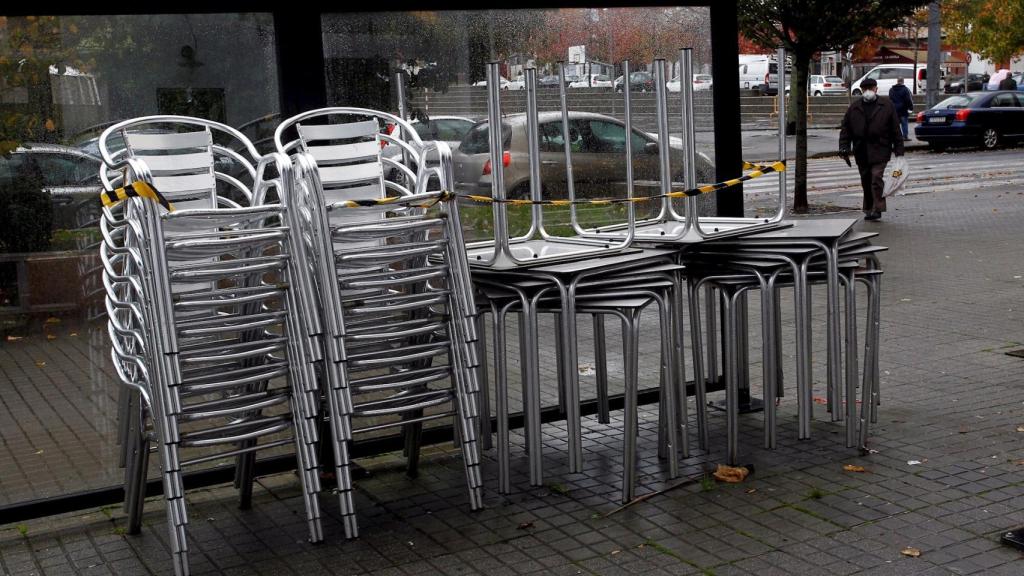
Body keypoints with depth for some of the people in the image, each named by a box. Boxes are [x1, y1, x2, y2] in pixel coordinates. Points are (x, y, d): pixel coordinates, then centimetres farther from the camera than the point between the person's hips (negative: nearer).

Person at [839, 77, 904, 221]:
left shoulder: (886, 105, 4)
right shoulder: (854, 108, 10)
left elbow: (896, 130, 4)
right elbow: (845, 130, 9)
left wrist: (899, 151, 0)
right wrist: (844, 149, -2)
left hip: (880, 151, -3)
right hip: (861, 152, 3)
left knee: (876, 178, -13)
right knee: (866, 181, 10)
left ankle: (877, 209, -10)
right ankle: (869, 209, 21)